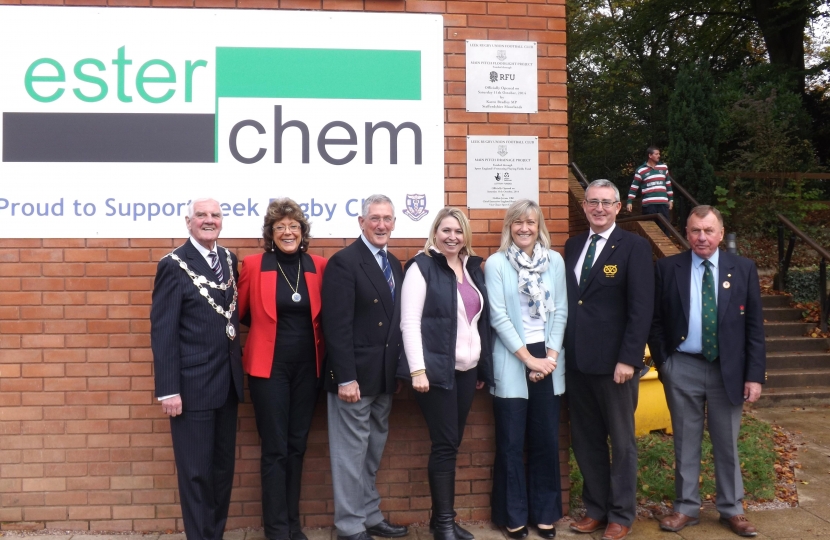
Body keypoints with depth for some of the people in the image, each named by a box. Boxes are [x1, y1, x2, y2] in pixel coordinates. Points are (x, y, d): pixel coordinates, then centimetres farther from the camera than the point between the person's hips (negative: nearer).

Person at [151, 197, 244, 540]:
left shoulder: (229, 259, 8)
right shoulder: (174, 265, -10)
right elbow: (162, 330, -13)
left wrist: (238, 369, 7)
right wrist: (168, 389, -17)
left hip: (228, 381, 6)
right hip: (193, 385, -6)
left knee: (223, 466, 16)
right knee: (196, 471, 4)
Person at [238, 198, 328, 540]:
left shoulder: (318, 266, 2)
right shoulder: (253, 265, -6)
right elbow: (240, 311, 6)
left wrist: (311, 339, 3)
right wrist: (268, 329, 3)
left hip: (307, 367, 3)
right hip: (269, 367, -3)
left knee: (297, 446, 12)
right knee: (275, 449, 0)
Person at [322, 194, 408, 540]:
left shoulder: (395, 265, 12)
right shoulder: (344, 262, -12)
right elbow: (337, 326, -18)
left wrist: (397, 371, 11)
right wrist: (346, 378, -22)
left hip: (384, 377, 8)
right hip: (355, 376, -8)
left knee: (373, 453, 17)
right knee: (351, 453, 3)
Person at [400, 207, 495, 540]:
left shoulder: (473, 268, 12)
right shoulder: (422, 267, -6)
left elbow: (482, 320, 14)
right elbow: (409, 322, -11)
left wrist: (484, 368, 12)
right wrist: (418, 369, -17)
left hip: (467, 370, 6)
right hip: (436, 369, -6)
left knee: (453, 444, 12)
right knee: (445, 444, -2)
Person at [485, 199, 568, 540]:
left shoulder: (555, 261, 6)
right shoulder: (496, 263, -3)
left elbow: (560, 311, 4)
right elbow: (498, 316, -8)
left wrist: (551, 355, -7)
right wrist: (529, 359, -11)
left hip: (548, 361, 3)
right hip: (512, 362, -3)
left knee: (546, 440, 9)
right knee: (511, 443, 4)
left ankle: (545, 512, 25)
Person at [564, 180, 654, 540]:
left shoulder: (634, 247, -6)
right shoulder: (573, 246, 11)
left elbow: (641, 309, -12)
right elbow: (567, 299, 11)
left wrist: (628, 359, -17)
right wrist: (563, 350, 5)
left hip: (614, 362, -5)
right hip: (576, 360, 5)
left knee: (621, 441, 10)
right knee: (586, 440, 14)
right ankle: (595, 508, 29)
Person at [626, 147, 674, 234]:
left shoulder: (663, 167, 12)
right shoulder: (641, 170, 0)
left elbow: (668, 184, 19)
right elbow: (634, 187, 2)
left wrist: (671, 199, 17)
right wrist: (629, 202, -5)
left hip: (663, 203, 3)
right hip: (648, 204, -3)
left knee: (665, 227, 3)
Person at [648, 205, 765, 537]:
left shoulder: (743, 269, 0)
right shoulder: (667, 268, -1)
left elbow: (754, 325, 0)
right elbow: (656, 320, 4)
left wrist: (755, 374, -4)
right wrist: (661, 361, -2)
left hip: (728, 369, 1)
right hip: (682, 369, 0)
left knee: (727, 443, 12)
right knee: (686, 442, 10)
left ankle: (732, 509, 27)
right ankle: (686, 508, 23)